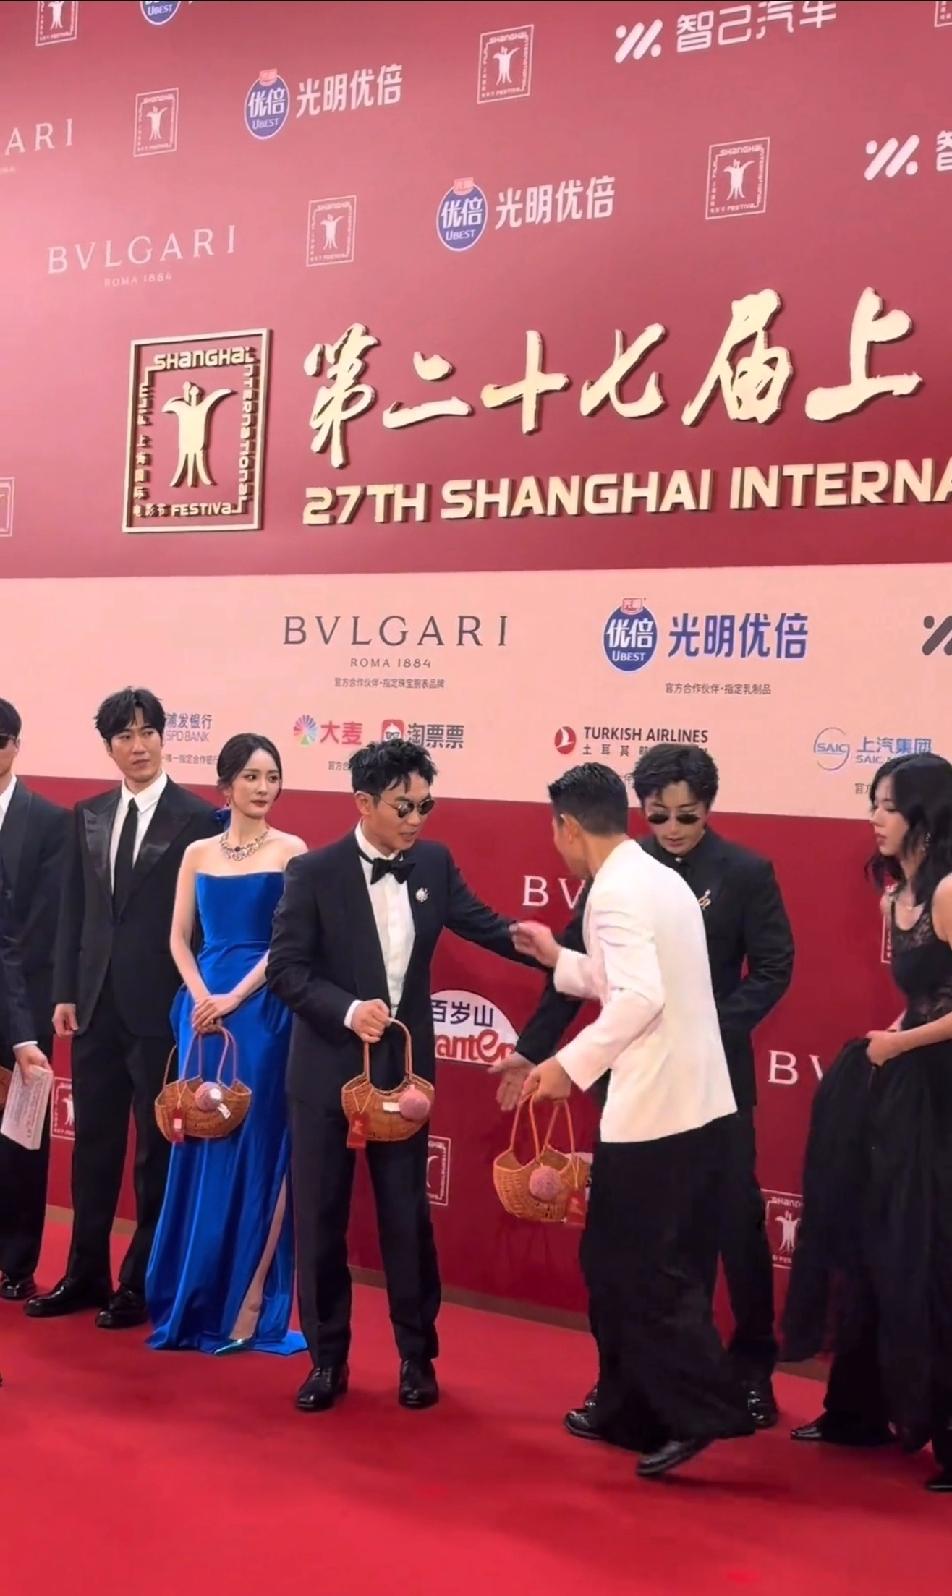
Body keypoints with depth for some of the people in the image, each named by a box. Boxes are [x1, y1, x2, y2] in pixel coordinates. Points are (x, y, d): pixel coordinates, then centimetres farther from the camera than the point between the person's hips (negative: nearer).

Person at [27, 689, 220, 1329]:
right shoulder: (89, 816, 10)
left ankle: (142, 1284, 16)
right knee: (94, 1144, 13)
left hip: (162, 1009, -5)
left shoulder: (198, 819, -7)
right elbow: (73, 911, 11)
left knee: (157, 1150, 6)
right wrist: (65, 992, 5)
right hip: (97, 1005, 5)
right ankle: (86, 1275, 25)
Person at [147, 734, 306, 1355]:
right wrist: (202, 999, -6)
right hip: (204, 1008, 4)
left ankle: (248, 1302, 6)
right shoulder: (199, 853, 11)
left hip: (264, 1009, -4)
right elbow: (180, 938, 9)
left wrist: (234, 998, -13)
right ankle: (195, 1300, 18)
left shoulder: (291, 850, 0)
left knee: (257, 1147, 0)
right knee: (201, 1147, 7)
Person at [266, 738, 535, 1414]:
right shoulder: (315, 872, -12)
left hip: (405, 1067, 3)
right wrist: (348, 1010, -27)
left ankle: (417, 1354, 24)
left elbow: (478, 922, 7)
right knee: (321, 1218, 7)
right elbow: (285, 969, -13)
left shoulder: (434, 862, -1)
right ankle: (328, 1357, 22)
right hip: (327, 1069, -2)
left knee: (408, 1216, 9)